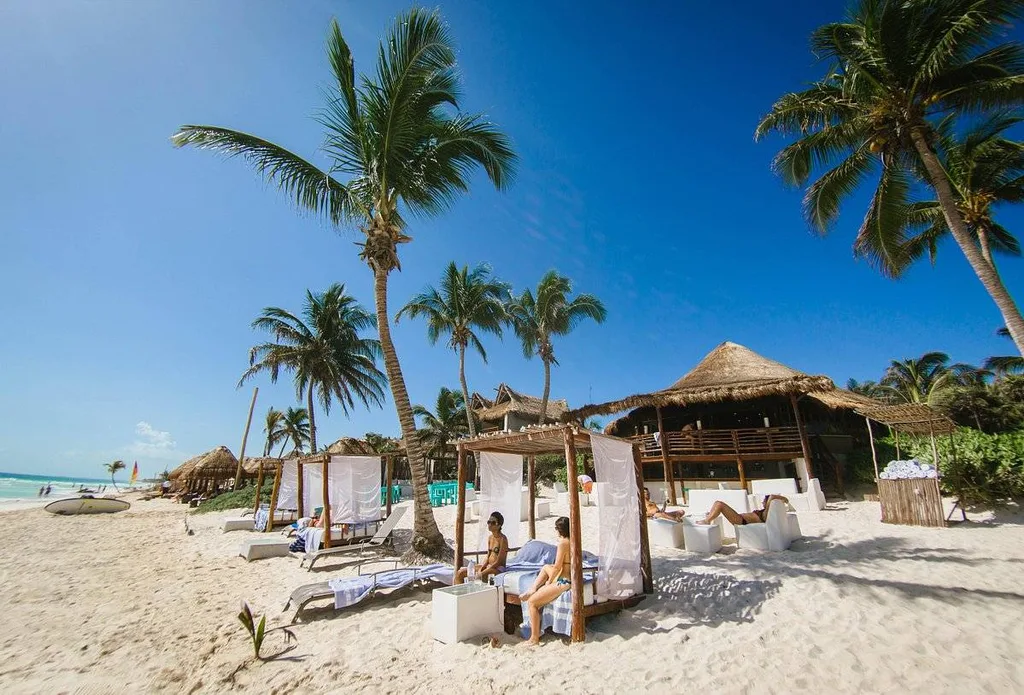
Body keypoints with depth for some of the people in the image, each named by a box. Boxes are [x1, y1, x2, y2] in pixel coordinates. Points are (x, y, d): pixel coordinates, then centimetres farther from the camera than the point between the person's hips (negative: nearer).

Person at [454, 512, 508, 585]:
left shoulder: (502, 539, -13)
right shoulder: (490, 538, 12)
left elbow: (498, 561, -17)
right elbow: (488, 557, 12)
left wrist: (482, 572, -20)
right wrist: (480, 568, -7)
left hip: (498, 568, -8)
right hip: (488, 566, 8)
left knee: (480, 576, -39)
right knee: (460, 573, -2)